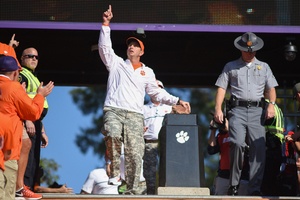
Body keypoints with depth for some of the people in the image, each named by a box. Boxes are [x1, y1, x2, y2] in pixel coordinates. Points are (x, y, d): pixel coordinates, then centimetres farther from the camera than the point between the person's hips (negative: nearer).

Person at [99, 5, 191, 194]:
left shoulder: (147, 72, 24)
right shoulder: (116, 63, 18)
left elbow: (157, 93, 28)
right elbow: (104, 47, 7)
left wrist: (177, 100, 18)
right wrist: (106, 24, -1)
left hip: (135, 116, 2)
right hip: (113, 111, -2)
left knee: (135, 154, -9)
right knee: (113, 136, -34)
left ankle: (131, 191, -4)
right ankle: (115, 172, -17)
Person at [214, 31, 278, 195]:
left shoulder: (264, 67, 22)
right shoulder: (230, 67, 16)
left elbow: (271, 88, 16)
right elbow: (221, 88, 10)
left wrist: (272, 104, -3)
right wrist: (218, 109, -2)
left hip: (257, 110, 2)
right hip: (237, 110, -2)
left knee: (259, 147, -12)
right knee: (237, 143, -22)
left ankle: (255, 188, -10)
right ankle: (233, 184, -10)